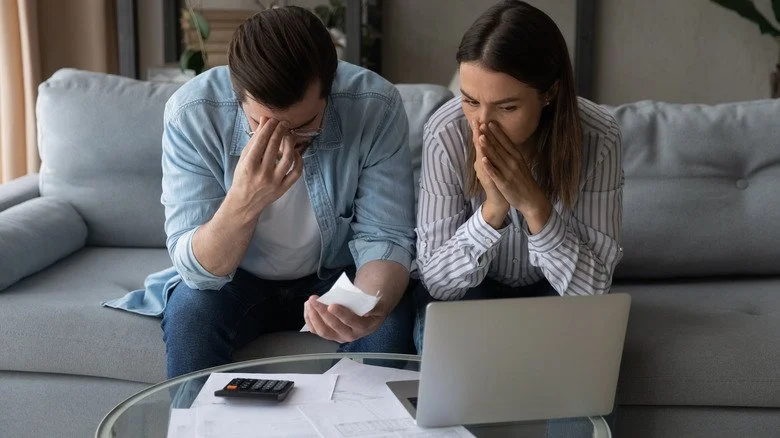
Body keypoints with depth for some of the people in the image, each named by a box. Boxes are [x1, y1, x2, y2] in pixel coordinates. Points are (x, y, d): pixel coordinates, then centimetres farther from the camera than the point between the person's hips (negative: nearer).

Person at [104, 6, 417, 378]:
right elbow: (197, 270, -25)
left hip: (336, 275, 1)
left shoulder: (376, 105, -25)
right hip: (235, 278, 0)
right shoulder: (191, 113, -25)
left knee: (390, 321, -27)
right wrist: (243, 202, -45)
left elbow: (385, 239, -19)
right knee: (189, 312, -30)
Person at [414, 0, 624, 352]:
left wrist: (533, 204, -40)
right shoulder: (445, 133, -26)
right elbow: (436, 280, -23)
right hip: (469, 287, 0)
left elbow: (594, 287, -25)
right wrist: (492, 209, -40)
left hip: (552, 290, 1)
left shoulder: (596, 138, -26)